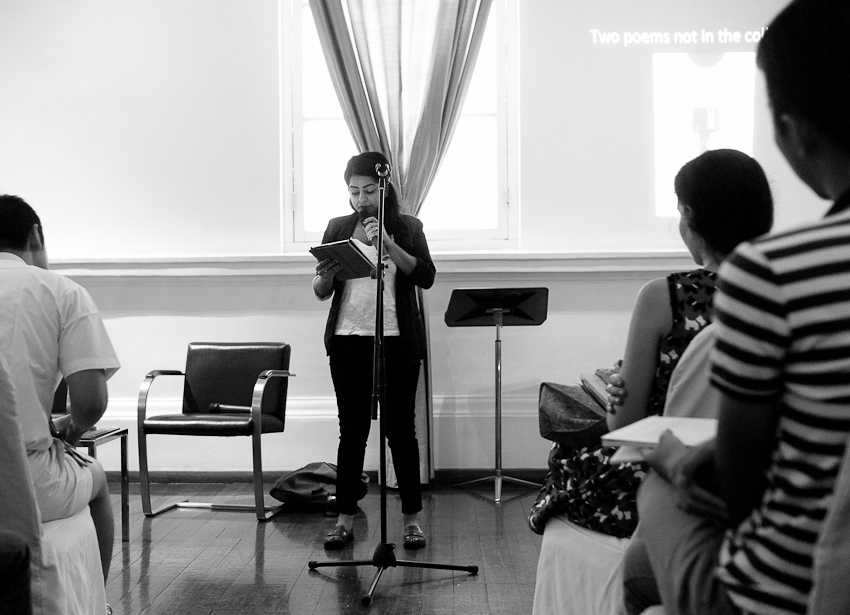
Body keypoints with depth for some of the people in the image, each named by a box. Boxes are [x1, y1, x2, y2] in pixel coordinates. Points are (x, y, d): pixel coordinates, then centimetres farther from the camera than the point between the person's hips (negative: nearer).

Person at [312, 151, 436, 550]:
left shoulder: (407, 228, 5)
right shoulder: (338, 228, 9)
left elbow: (425, 277, -10)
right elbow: (321, 292, 6)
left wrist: (387, 243, -19)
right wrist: (327, 274, -17)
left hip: (397, 341, -1)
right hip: (348, 340, 1)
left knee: (401, 428, 2)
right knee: (352, 430, 4)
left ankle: (411, 518, 12)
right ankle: (345, 519, 12)